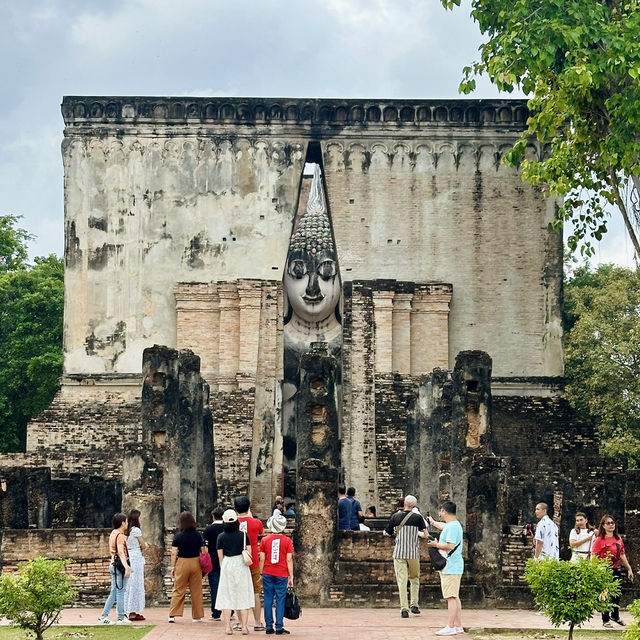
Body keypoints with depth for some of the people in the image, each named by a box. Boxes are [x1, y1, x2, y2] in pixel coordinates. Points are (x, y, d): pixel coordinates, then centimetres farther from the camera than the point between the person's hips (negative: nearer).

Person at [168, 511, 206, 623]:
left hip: (182, 563, -2)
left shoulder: (178, 536, -7)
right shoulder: (198, 536, -1)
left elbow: (174, 553, -8)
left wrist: (173, 567, 0)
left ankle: (172, 615, -1)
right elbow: (203, 551, 2)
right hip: (196, 563, 2)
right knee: (196, 591, 9)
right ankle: (197, 616, 14)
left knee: (178, 590, 5)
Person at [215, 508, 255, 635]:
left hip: (227, 565, 0)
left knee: (226, 596, 5)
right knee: (243, 596, 5)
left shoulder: (221, 537, -2)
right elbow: (249, 552, -3)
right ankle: (244, 626, 1)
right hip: (241, 566, 0)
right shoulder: (243, 535, -2)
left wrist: (223, 569, 13)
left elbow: (220, 557, 0)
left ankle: (227, 626, 0)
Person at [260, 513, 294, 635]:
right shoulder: (287, 541, -2)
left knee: (268, 600, 6)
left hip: (267, 574, 2)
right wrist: (291, 576, 2)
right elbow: (289, 560, -3)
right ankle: (279, 627, -3)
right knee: (280, 600, 1)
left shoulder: (264, 540, 3)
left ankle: (269, 626, 6)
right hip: (282, 575, -2)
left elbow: (262, 559, 3)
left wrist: (261, 574, 12)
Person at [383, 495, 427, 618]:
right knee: (414, 578, 17)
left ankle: (404, 609, -6)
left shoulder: (395, 516, 0)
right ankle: (414, 605, 10)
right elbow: (425, 534, 2)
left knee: (402, 580, -1)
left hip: (399, 553, 0)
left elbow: (387, 532, 7)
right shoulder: (417, 518, -2)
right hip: (413, 552, 0)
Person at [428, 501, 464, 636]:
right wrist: (433, 522, 58)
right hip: (453, 567, 10)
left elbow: (450, 546, -26)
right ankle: (458, 625, 16)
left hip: (450, 568, -10)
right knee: (455, 597, 12)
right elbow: (442, 526, 40)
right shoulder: (451, 525, 16)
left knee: (451, 597, -10)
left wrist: (436, 545, -10)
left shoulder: (452, 526, -16)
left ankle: (451, 627, -10)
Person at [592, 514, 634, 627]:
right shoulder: (599, 540, -9)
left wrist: (629, 569, 20)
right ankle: (605, 620, 10)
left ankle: (615, 616, 33)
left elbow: (622, 555, 19)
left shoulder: (618, 538, 10)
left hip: (617, 570, 6)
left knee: (617, 595, 14)